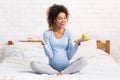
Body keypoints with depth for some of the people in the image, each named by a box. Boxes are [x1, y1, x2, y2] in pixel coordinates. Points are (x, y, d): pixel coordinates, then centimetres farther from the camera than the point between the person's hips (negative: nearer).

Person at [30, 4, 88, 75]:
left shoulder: (69, 33, 2)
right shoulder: (47, 34, 0)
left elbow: (70, 56, -2)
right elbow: (50, 55, -8)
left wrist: (77, 43, -13)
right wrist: (43, 43, -20)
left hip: (67, 67, 1)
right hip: (52, 67, -1)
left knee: (83, 60, -25)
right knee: (33, 64, -25)